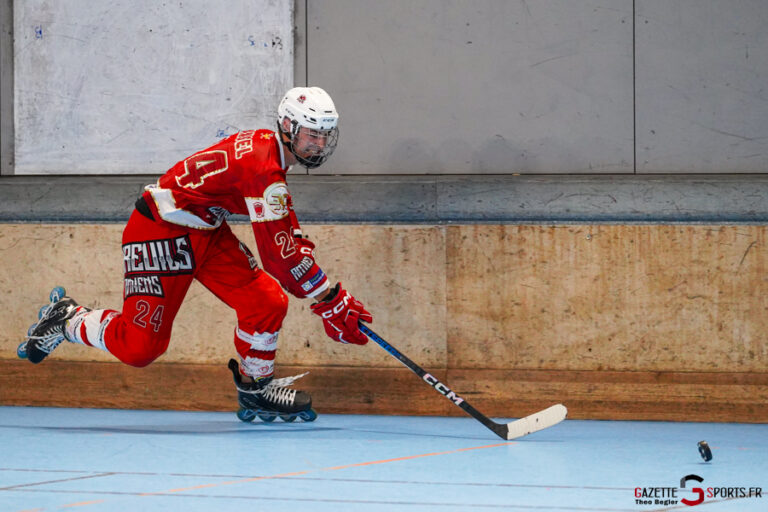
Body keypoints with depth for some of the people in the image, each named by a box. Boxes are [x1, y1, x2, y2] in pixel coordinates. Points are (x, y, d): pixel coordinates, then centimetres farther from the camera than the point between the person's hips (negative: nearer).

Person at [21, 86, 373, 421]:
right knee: (140, 347, -12)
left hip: (206, 230, 10)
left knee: (267, 302, -2)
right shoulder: (263, 168, -26)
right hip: (159, 231, -10)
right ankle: (69, 321, 13)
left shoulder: (267, 147, 5)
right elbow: (278, 256, -27)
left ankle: (254, 387, 17)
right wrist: (332, 304, -23)